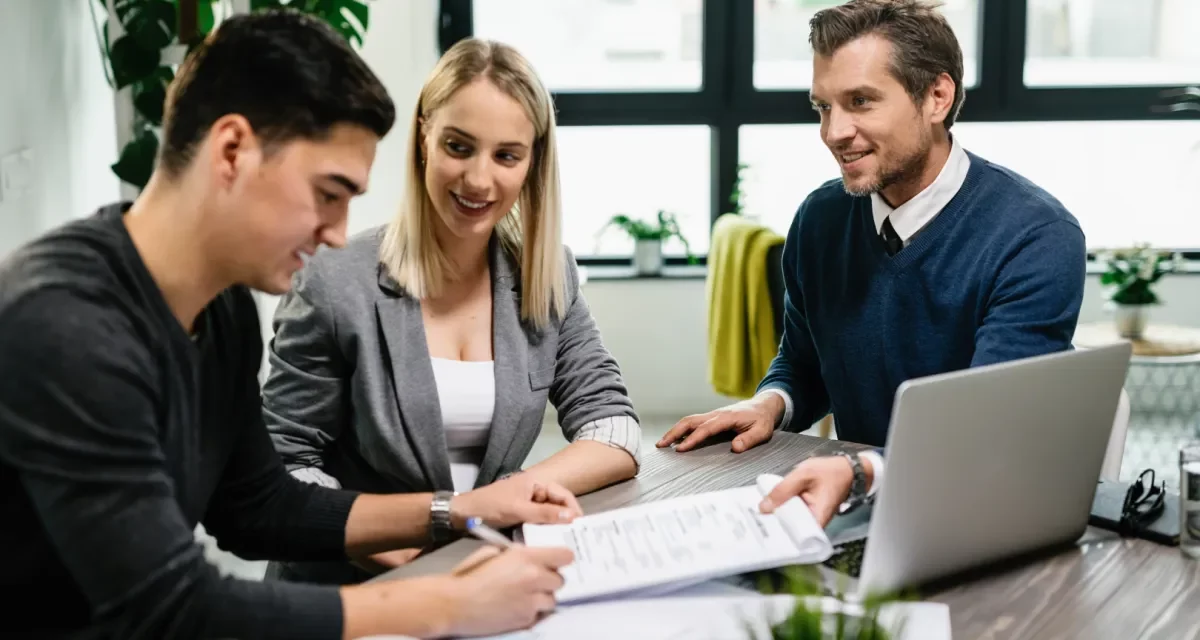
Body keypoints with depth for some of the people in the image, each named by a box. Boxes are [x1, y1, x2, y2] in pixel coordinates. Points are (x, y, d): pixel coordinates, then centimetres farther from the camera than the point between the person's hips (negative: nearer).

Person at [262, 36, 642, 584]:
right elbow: (284, 465, -4)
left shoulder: (547, 276, 5)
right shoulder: (335, 285, -8)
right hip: (352, 586, -2)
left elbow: (616, 435, 2)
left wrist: (502, 499, -16)